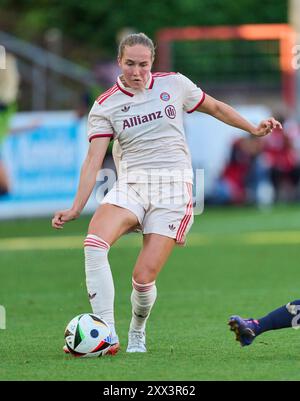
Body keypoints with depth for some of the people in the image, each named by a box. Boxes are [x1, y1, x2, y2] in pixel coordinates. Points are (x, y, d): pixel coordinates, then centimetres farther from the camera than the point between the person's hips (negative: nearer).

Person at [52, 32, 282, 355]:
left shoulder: (174, 84, 4)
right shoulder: (105, 106, 3)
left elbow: (215, 108, 21)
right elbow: (94, 159, -4)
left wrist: (253, 129, 15)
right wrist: (76, 207, -15)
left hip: (173, 187, -1)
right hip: (130, 186, 1)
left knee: (143, 277, -13)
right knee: (94, 243, -29)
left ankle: (137, 332, 20)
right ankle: (107, 336, -28)